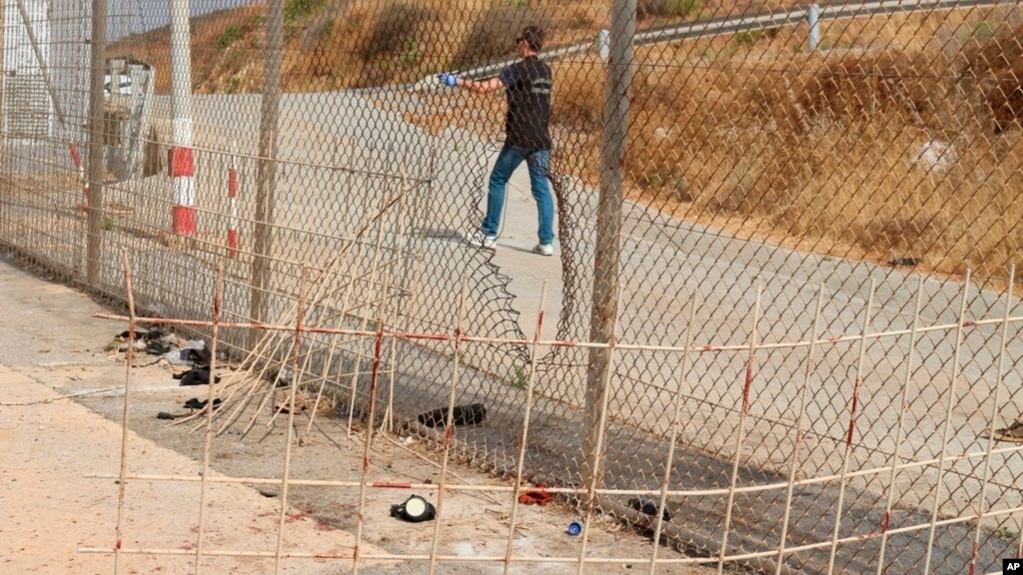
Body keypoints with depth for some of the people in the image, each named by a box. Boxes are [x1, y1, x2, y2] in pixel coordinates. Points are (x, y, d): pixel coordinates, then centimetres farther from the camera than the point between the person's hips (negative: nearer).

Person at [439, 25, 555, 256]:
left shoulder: (519, 69, -11)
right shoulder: (546, 70, 10)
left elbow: (484, 87, -18)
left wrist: (456, 81, -8)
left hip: (518, 139, -6)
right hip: (541, 140, 6)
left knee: (498, 181, 9)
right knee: (541, 188, 5)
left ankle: (489, 234, 12)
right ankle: (546, 241, 0)